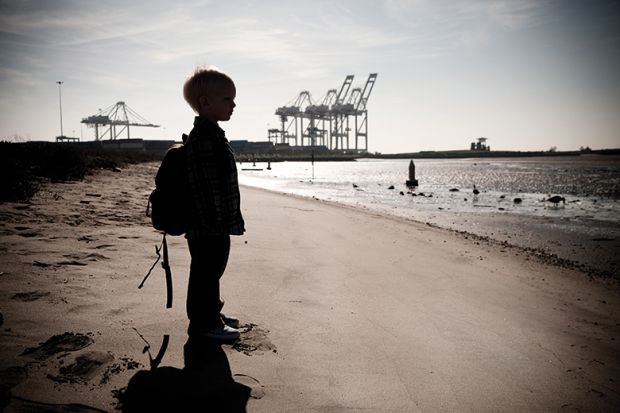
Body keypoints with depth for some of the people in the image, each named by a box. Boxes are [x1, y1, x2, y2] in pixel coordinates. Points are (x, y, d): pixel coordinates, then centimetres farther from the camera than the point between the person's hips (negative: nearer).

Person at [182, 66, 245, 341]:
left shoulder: (211, 134, 15)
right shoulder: (204, 138, -19)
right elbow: (206, 187, -24)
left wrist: (230, 220, 24)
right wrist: (216, 223, -24)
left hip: (215, 226, 10)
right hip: (209, 226, -10)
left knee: (211, 272, 20)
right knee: (206, 274, 2)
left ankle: (210, 315, 35)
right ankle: (204, 323, 15)